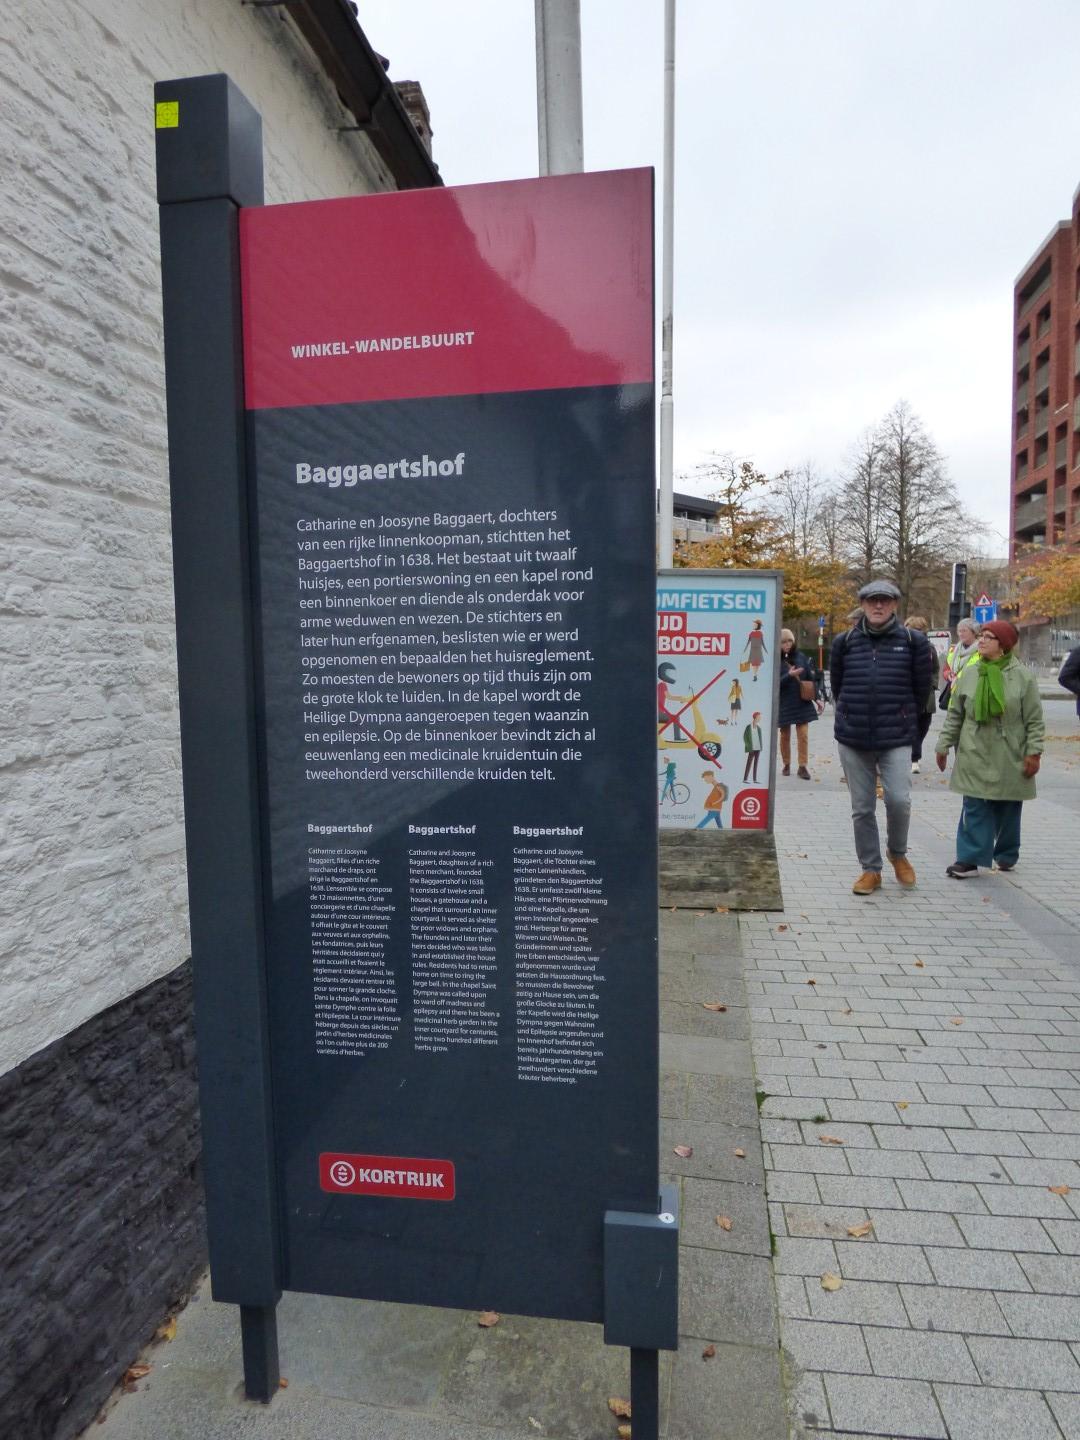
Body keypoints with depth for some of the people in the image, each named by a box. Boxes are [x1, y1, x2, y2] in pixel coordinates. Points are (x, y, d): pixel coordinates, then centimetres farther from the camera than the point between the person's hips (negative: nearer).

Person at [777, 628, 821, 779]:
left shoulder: (800, 657, 3)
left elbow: (811, 678, 6)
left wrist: (816, 698, 2)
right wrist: (789, 675, -27)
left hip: (802, 703, 2)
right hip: (784, 704, -2)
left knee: (803, 735, -2)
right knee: (785, 735, 9)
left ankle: (803, 766, 4)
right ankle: (786, 764, 23)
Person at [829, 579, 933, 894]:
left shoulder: (913, 641, -1)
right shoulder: (845, 641, 3)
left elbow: (921, 688, 7)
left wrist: (906, 720, 13)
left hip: (896, 739, -1)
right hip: (852, 738, 2)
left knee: (899, 800, -11)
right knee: (862, 808, 6)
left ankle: (898, 853, 20)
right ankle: (870, 869, 21)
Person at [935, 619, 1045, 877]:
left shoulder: (1023, 676, -5)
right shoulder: (969, 673, 3)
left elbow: (1034, 720, -3)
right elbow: (954, 715, 7)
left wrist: (1034, 753, -8)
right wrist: (943, 746, 6)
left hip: (1010, 759, -1)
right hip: (974, 757, 1)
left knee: (1008, 811, 11)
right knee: (974, 809, -1)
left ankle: (1006, 855, 29)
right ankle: (970, 858, 3)